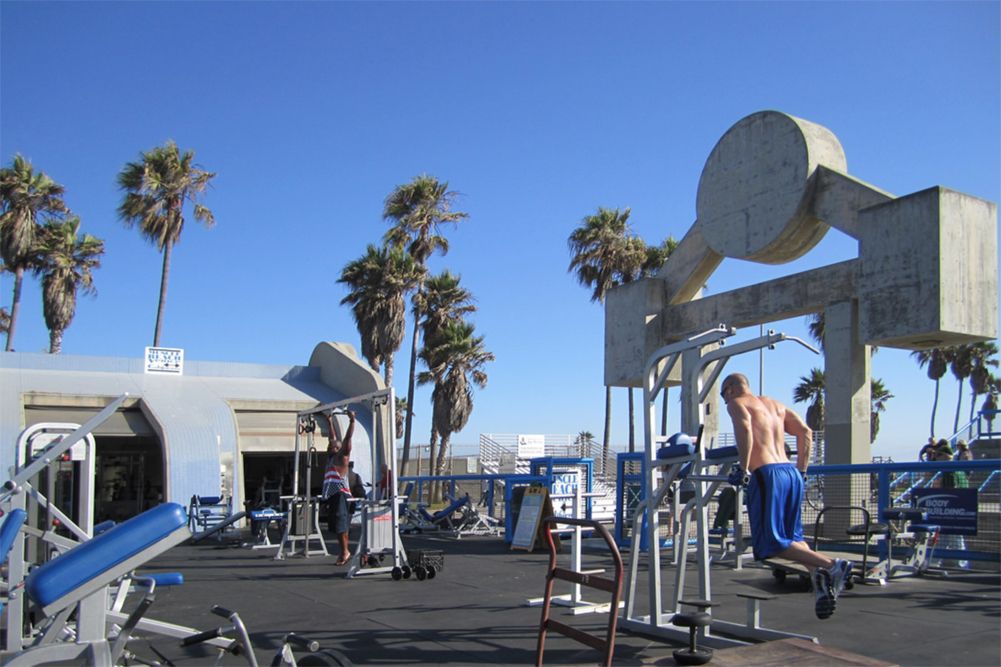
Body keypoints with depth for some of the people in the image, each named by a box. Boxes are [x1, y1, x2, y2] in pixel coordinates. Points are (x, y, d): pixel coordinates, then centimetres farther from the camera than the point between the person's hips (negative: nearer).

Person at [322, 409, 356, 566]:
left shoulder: (343, 456, -2)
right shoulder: (331, 456, 17)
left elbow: (347, 438, -9)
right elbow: (332, 437, 27)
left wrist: (352, 421, -11)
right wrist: (330, 422, 32)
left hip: (341, 494, -8)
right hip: (331, 494, 8)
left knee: (341, 525, -10)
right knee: (336, 526, 7)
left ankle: (345, 552, -6)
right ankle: (344, 552, 11)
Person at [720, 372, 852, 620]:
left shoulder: (736, 403, 6)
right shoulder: (775, 404, 26)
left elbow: (745, 427, -16)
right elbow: (805, 432, 18)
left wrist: (743, 469, -14)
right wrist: (801, 470, 20)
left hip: (767, 474, -7)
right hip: (791, 473, 7)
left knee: (771, 543, -5)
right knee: (793, 537, 15)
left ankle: (831, 566, -20)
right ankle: (818, 576, -10)